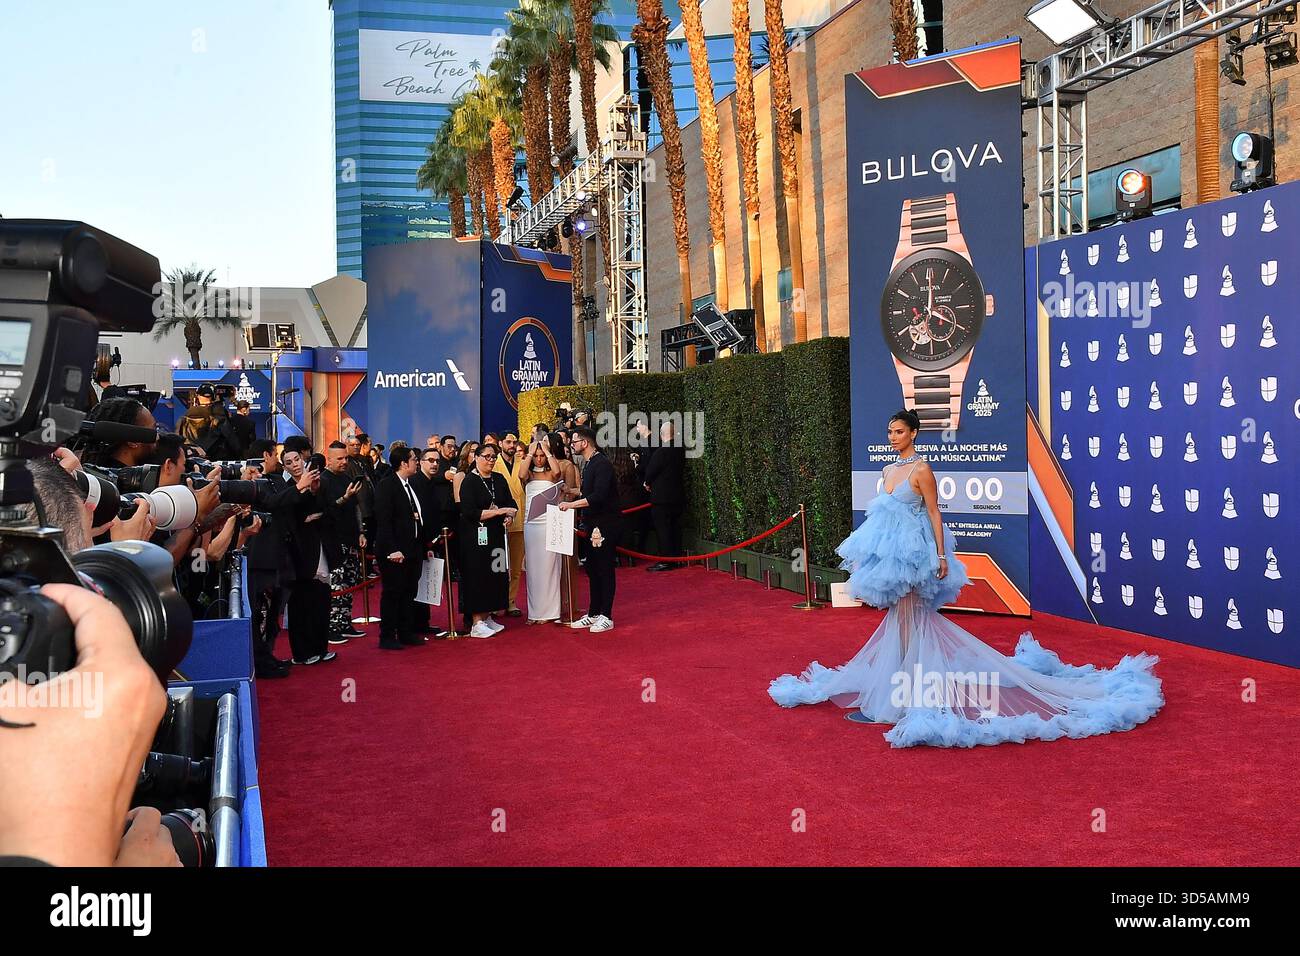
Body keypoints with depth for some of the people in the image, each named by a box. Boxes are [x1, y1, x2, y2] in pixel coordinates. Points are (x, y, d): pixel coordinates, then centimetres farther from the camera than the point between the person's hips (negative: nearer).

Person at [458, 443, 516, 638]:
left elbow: (511, 503, 13)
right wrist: (498, 511, -18)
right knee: (477, 576, -4)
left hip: (496, 535, 6)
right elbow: (469, 512, -16)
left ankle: (487, 617, 18)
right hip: (475, 537, -6)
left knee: (495, 575, 6)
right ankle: (477, 623, -1)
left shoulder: (499, 479, 11)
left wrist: (510, 515, -10)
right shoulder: (469, 481, -7)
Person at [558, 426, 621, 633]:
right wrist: (571, 498, 10)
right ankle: (593, 614, 20)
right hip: (593, 524, 9)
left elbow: (598, 496, -26)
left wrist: (573, 504, -26)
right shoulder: (589, 463, 13)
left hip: (606, 524, -9)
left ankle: (606, 617, 3)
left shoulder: (602, 464, -16)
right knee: (592, 569, 12)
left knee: (604, 569, -3)